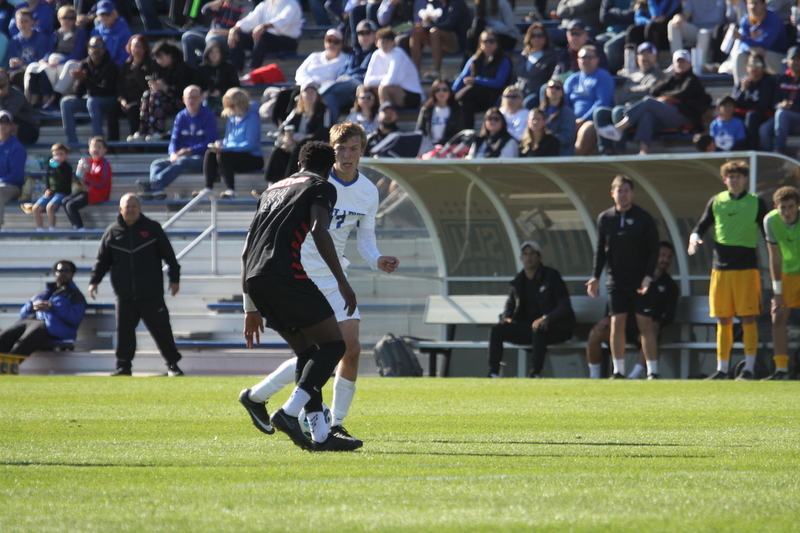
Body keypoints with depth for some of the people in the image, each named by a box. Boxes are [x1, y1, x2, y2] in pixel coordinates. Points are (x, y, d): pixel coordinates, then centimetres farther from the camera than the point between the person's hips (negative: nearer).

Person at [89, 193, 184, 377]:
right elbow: (102, 259, 11)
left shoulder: (152, 228, 3)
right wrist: (94, 281, 2)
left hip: (151, 293, -2)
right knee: (124, 330, 3)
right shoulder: (113, 232, 6)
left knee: (161, 328, -1)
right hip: (125, 295, 2)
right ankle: (123, 365, 13)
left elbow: (168, 255, 7)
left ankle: (172, 364, 7)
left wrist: (174, 278, 5)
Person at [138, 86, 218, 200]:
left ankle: (154, 184, -58)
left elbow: (210, 142, -8)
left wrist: (190, 151, -20)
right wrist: (173, 153, -13)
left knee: (181, 162, -37)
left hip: (201, 158, -6)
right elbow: (174, 140, 10)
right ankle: (157, 189, -50)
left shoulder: (208, 116, -1)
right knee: (157, 164, -19)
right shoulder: (181, 117, 14)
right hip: (182, 155, 6)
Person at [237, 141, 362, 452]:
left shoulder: (273, 190, 30)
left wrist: (251, 308, 30)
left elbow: (246, 251, 28)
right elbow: (319, 231, -11)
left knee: (308, 351, 14)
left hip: (255, 280, 7)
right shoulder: (322, 188, 9)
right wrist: (342, 282, -10)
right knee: (333, 344, 0)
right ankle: (289, 413, -17)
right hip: (285, 274, -7)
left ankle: (320, 435, 7)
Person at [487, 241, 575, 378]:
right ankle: (493, 374, -17)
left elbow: (565, 306, -12)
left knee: (538, 330, -40)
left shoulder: (551, 276, -5)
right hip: (528, 328, 6)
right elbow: (510, 305, 17)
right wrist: (506, 318, -8)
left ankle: (535, 374, -40)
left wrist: (547, 318, -28)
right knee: (497, 330, -12)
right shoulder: (518, 281, 12)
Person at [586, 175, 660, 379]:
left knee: (645, 324, -6)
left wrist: (648, 276, -13)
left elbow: (654, 250, -1)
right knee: (616, 324, -2)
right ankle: (618, 370, 5)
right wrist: (595, 277, 1)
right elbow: (600, 250, 10)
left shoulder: (643, 218, -2)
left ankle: (653, 370, -3)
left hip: (640, 281, -3)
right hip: (616, 280, 3)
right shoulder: (605, 218, 6)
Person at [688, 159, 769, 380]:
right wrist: (694, 237, -9)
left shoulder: (756, 203, 4)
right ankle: (722, 369, 10)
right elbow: (701, 227, 13)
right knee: (723, 320, 5)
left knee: (748, 319, -4)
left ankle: (749, 368, -1)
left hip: (747, 267, -2)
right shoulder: (716, 202, 9)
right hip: (721, 268, 2)